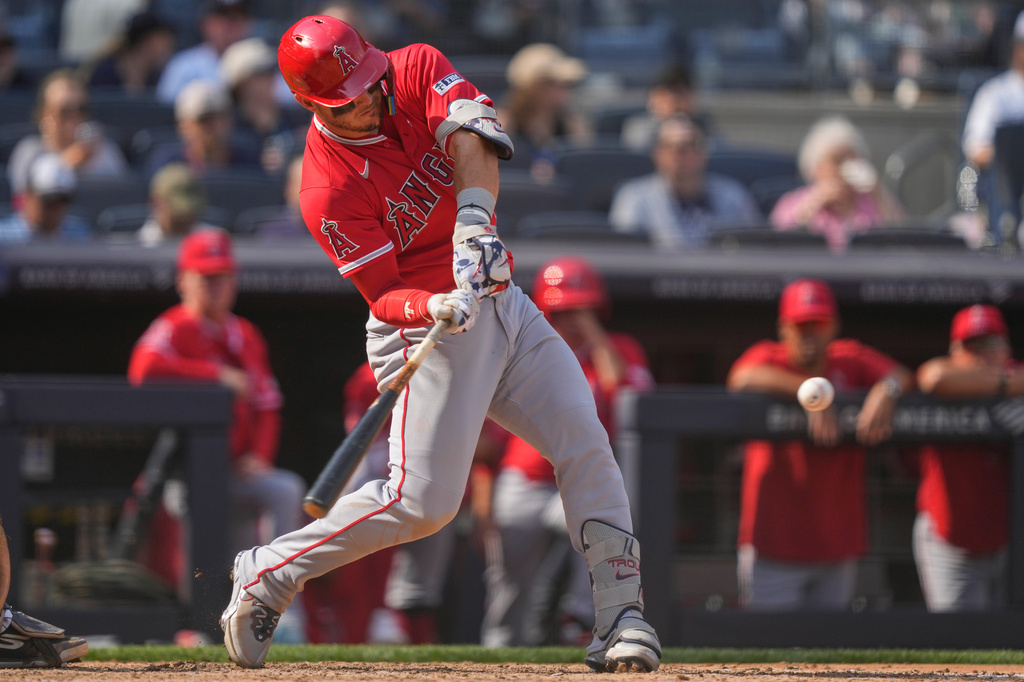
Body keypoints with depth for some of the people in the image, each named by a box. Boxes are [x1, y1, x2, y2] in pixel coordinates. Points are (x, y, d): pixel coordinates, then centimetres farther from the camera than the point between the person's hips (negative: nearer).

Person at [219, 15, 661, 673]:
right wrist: (437, 309, -39)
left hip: (502, 301, 6)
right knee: (423, 499, -14)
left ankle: (622, 616, -3)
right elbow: (384, 295, -17)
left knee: (586, 443, -5)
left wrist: (474, 217, -39)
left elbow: (473, 139, -22)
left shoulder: (417, 70, -5)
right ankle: (268, 573, 0)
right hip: (428, 334, -6)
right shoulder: (329, 191, -18)